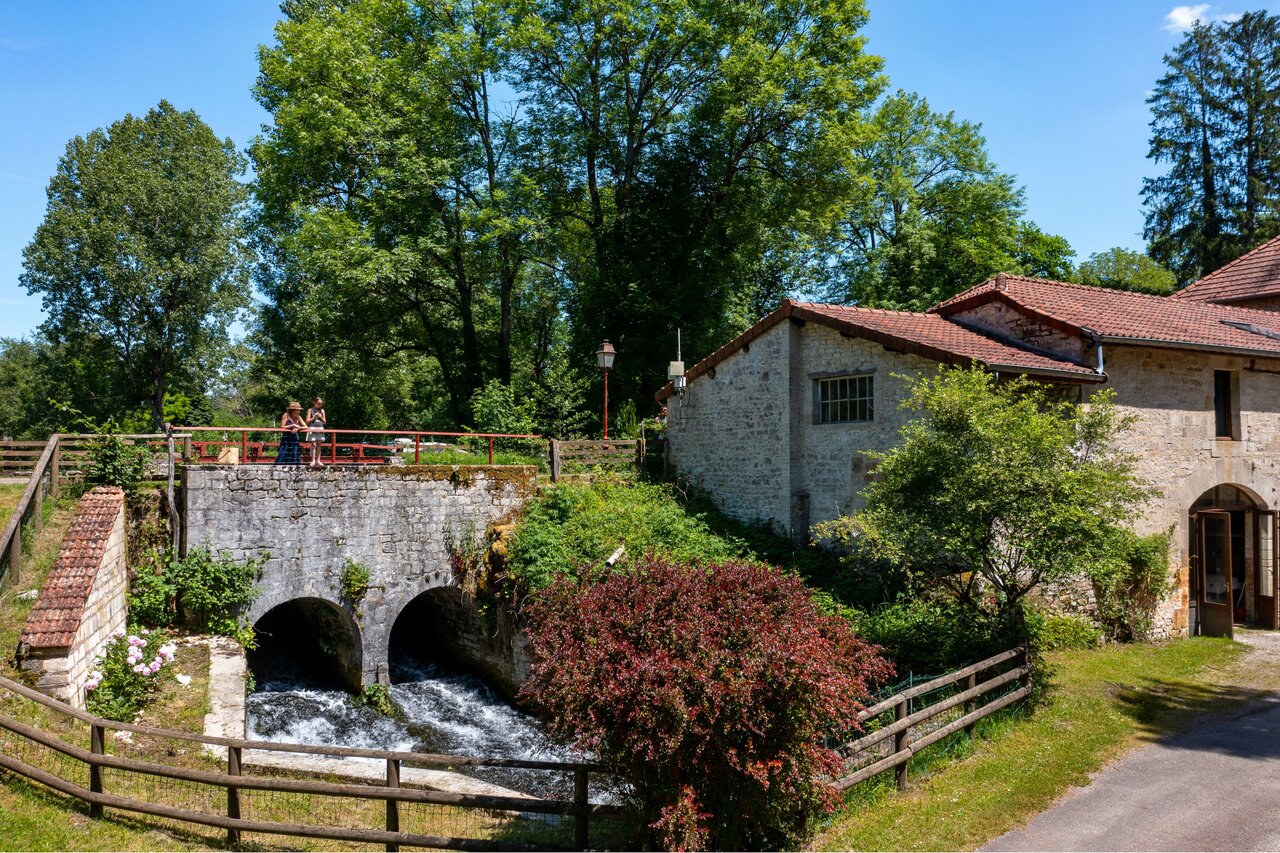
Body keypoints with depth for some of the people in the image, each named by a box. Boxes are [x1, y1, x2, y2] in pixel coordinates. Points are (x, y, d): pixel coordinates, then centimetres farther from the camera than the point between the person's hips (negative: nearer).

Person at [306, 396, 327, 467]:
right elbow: (307, 421, 0)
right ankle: (313, 461, -8)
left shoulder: (322, 411, 12)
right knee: (313, 445, -8)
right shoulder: (310, 410, 2)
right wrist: (314, 417, -12)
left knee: (318, 445, 4)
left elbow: (324, 422, 13)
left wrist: (321, 417, -4)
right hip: (312, 429, -4)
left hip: (320, 429, 4)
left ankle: (318, 461, 5)